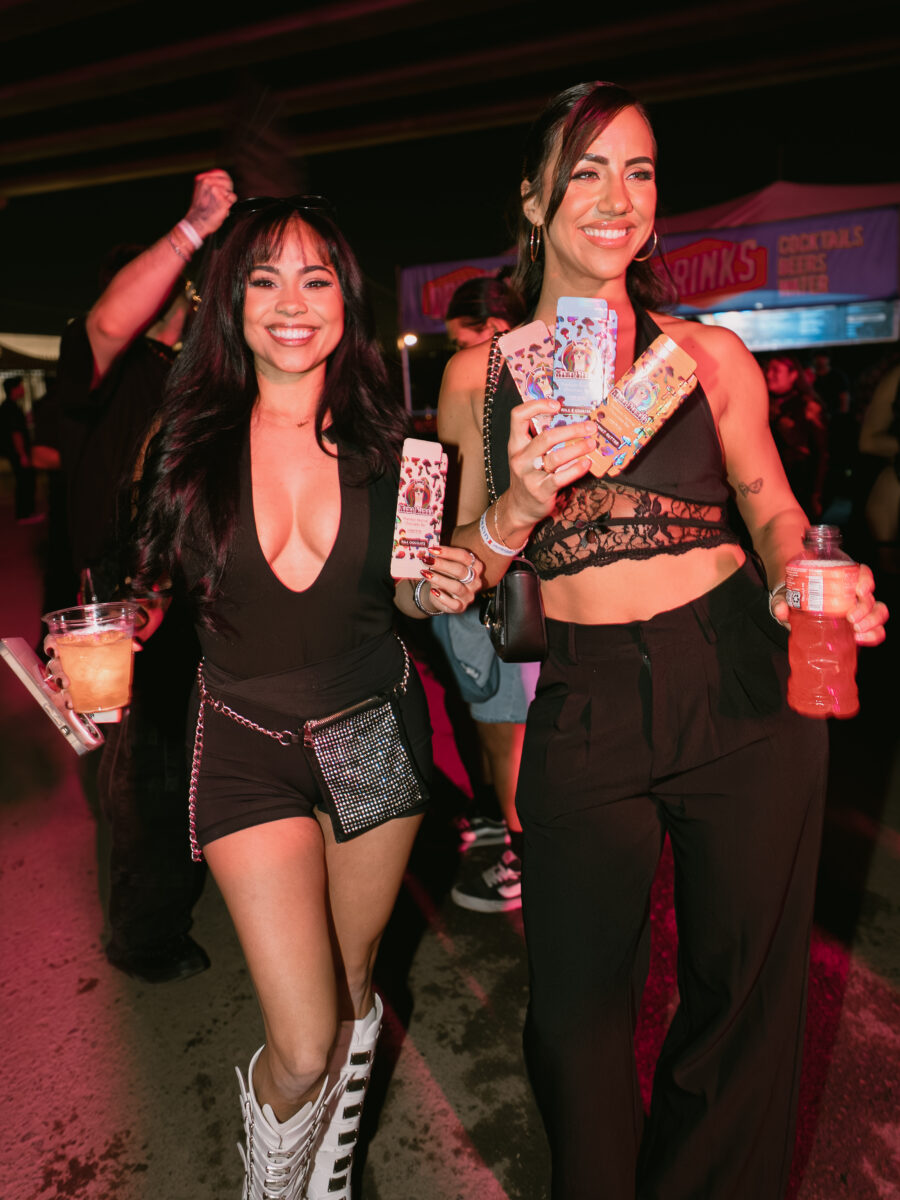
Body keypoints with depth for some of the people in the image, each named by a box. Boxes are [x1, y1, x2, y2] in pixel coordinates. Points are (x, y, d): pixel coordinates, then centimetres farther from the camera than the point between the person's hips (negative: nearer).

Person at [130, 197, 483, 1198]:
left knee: (352, 988, 19)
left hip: (377, 728, 2)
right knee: (303, 1046, -3)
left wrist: (436, 591, -14)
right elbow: (159, 585, 1)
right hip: (248, 745, -1)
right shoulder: (190, 439, -8)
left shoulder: (384, 437, -5)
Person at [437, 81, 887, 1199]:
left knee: (741, 991, 16)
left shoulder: (709, 355, 2)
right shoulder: (479, 373, 5)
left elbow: (775, 510, 10)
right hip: (584, 713, 0)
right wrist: (521, 505, -14)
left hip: (743, 692, 1)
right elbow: (468, 570, 6)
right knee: (576, 1016, 12)